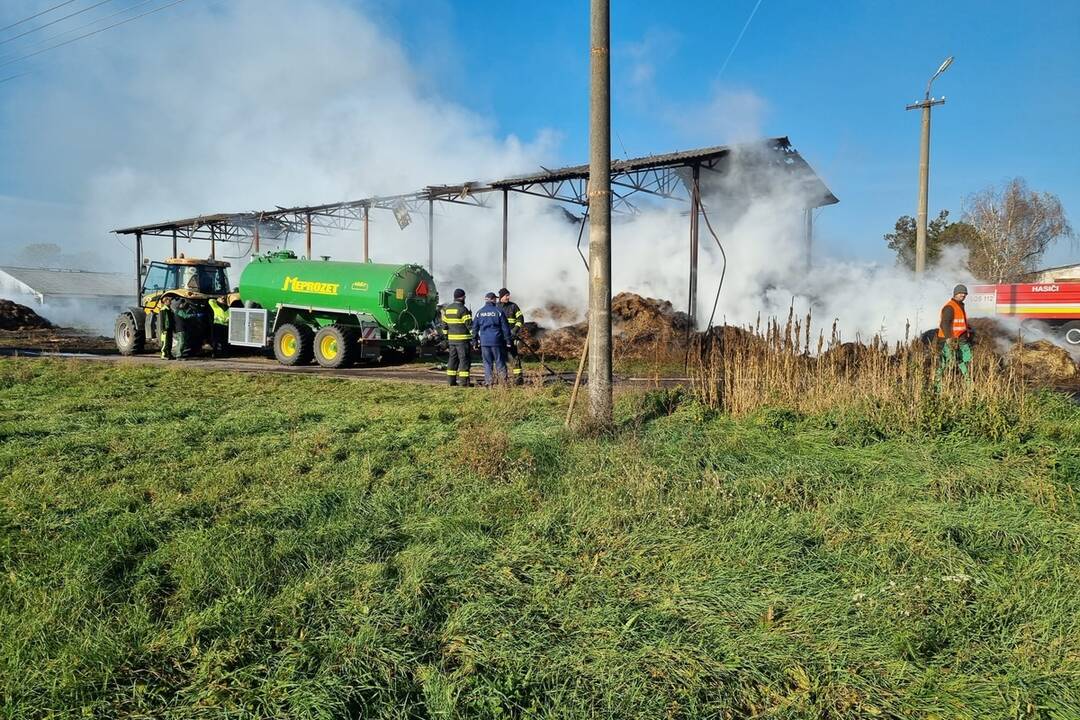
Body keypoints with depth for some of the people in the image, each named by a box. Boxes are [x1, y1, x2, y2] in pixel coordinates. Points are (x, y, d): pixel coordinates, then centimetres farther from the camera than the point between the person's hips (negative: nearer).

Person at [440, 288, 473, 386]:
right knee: (464, 359, -2)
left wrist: (446, 338, 19)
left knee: (452, 358, 13)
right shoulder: (463, 309, -11)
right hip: (462, 339, -7)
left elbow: (444, 325, 14)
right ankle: (464, 381, -5)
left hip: (451, 339, 7)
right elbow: (469, 325, -14)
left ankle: (451, 380, 14)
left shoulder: (447, 309, 11)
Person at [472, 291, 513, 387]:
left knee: (487, 363, 7)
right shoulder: (498, 311, -2)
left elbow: (475, 328, 7)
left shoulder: (479, 312, 5)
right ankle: (505, 380, 3)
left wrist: (475, 340, 13)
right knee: (500, 362, 5)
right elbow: (505, 327, -2)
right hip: (497, 340, -2)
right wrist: (508, 340, 4)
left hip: (484, 341, 2)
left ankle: (489, 382, 4)